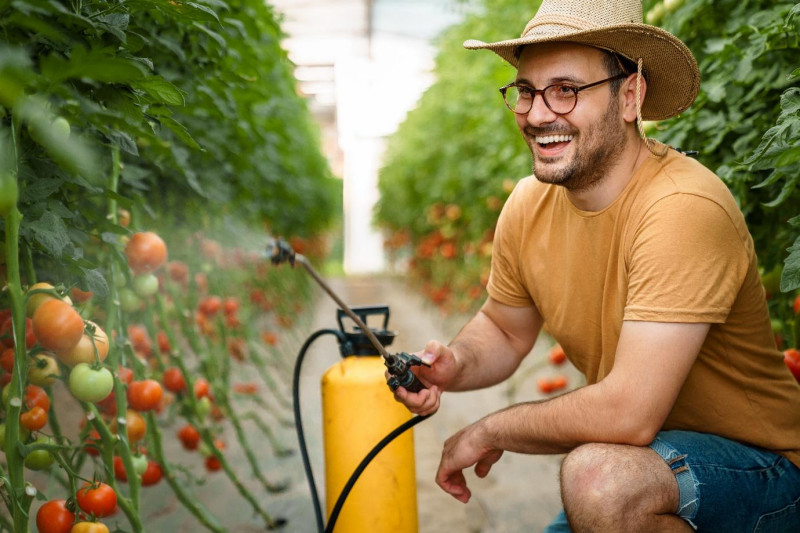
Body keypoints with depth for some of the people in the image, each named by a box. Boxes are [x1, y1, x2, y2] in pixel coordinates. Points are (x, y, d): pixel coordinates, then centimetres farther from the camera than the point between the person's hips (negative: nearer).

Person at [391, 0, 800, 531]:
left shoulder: (684, 209, -28)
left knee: (601, 476, -33)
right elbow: (504, 331, 12)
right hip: (640, 459, 7)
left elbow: (627, 413, -32)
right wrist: (455, 364, -12)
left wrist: (490, 431, -17)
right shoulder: (528, 205, -5)